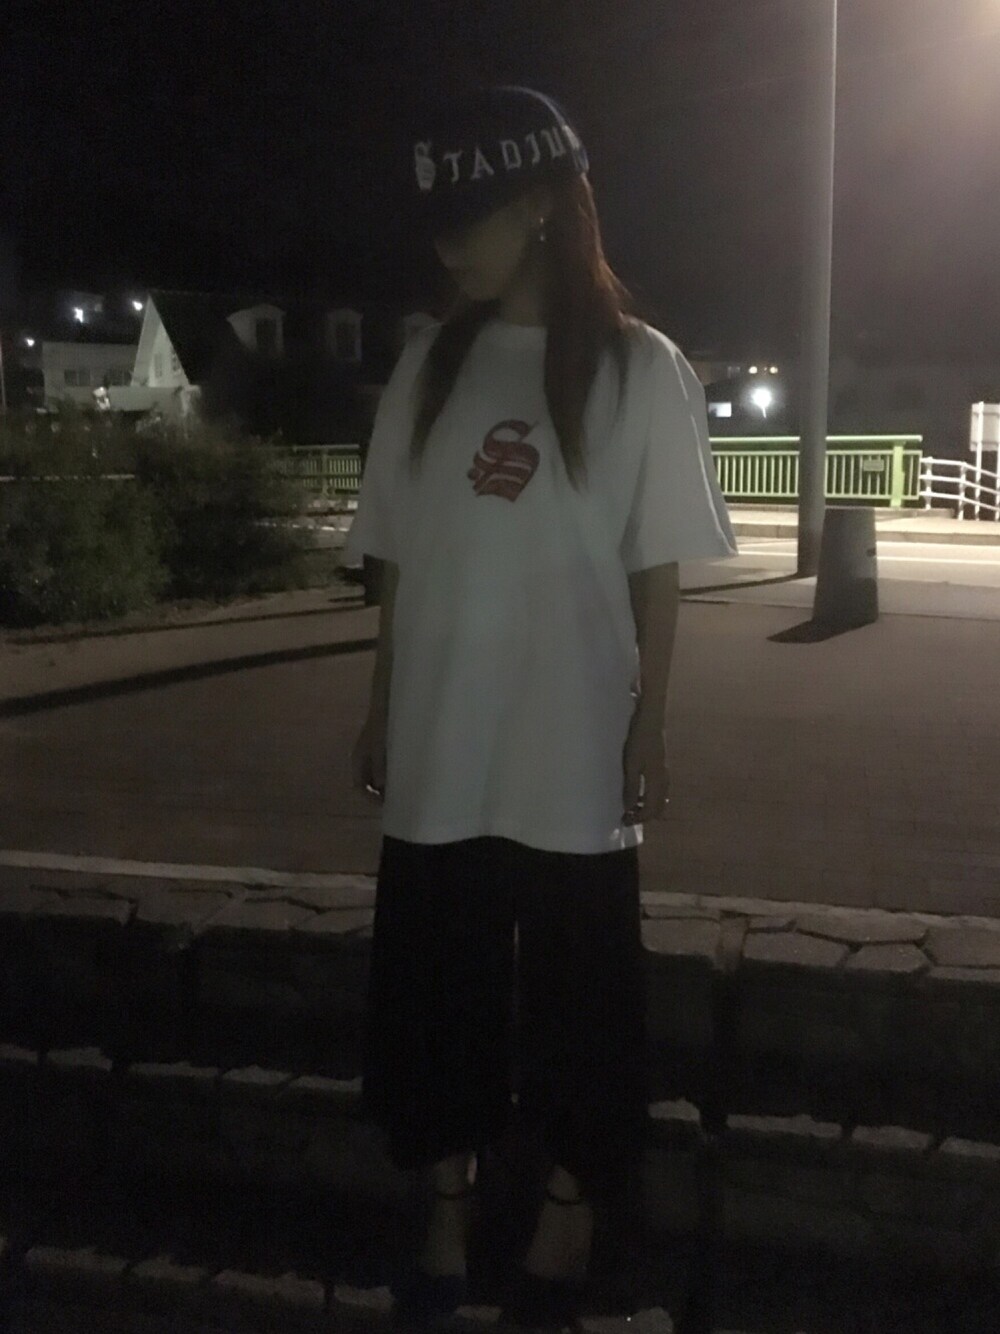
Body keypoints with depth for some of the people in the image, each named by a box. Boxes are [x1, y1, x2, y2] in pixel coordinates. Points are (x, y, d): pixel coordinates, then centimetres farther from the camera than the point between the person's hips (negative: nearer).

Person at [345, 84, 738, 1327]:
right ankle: (446, 1203, 30)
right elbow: (399, 556, 8)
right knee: (432, 979, 11)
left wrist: (650, 722, -3)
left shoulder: (640, 369, -3)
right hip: (441, 745, 3)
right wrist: (381, 708, 8)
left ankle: (569, 1203, 33)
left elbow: (655, 570, -1)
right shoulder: (430, 362, 6)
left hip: (572, 749, -3)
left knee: (576, 988, 11)